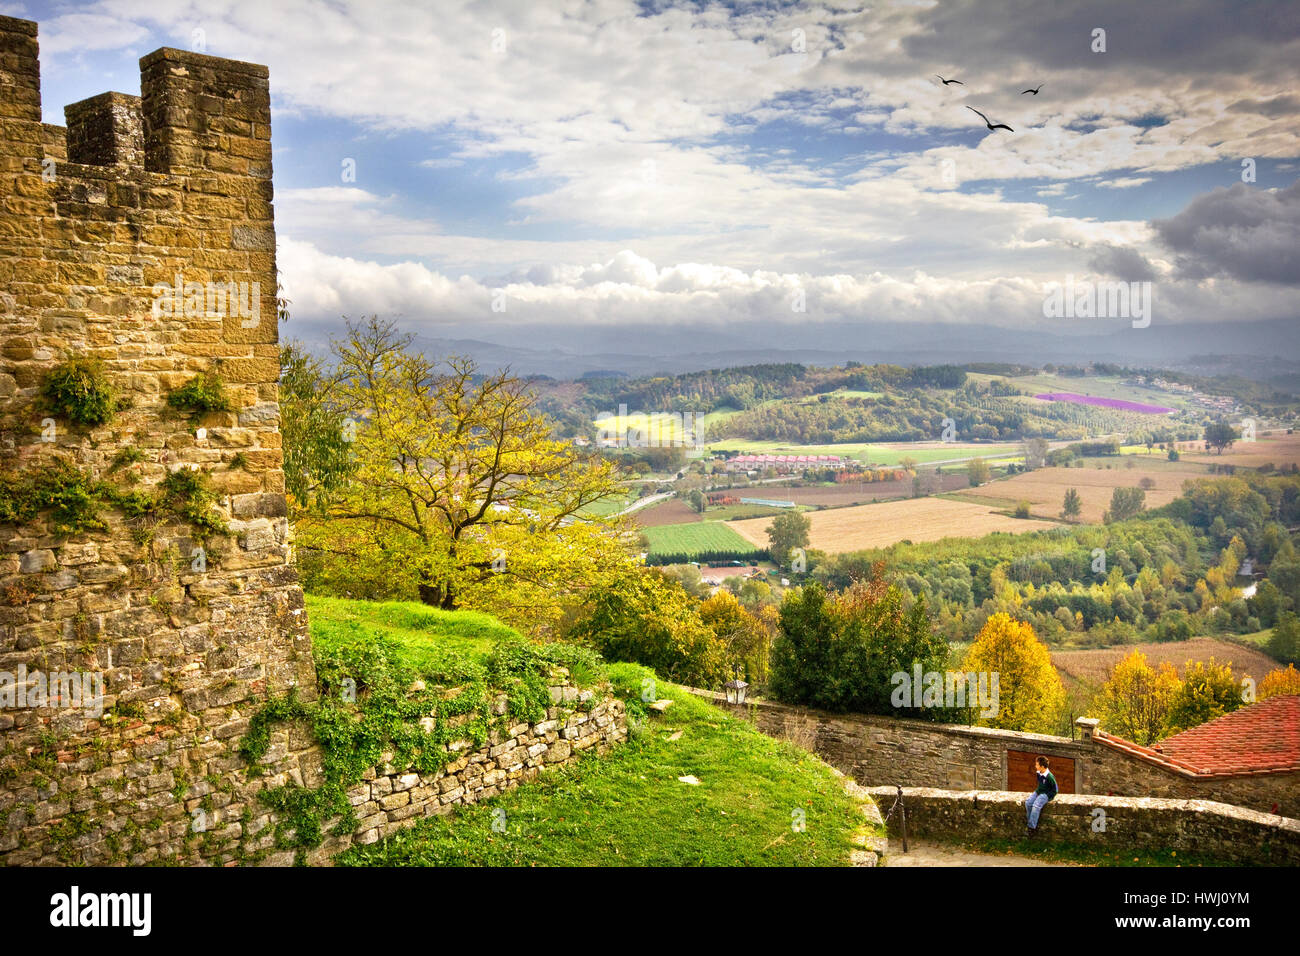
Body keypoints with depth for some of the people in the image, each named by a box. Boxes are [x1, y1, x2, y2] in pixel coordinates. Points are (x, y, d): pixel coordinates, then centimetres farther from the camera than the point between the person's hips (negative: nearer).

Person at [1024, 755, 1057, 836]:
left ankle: (1031, 828, -22)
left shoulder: (1050, 777, -22)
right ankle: (1031, 823, -7)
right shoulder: (1039, 773, 2)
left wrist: (1046, 795, -16)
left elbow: (1054, 790, -13)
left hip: (1046, 794, -8)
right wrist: (1037, 791, 12)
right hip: (1038, 792, 8)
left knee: (1036, 806, -28)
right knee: (1028, 803, -16)